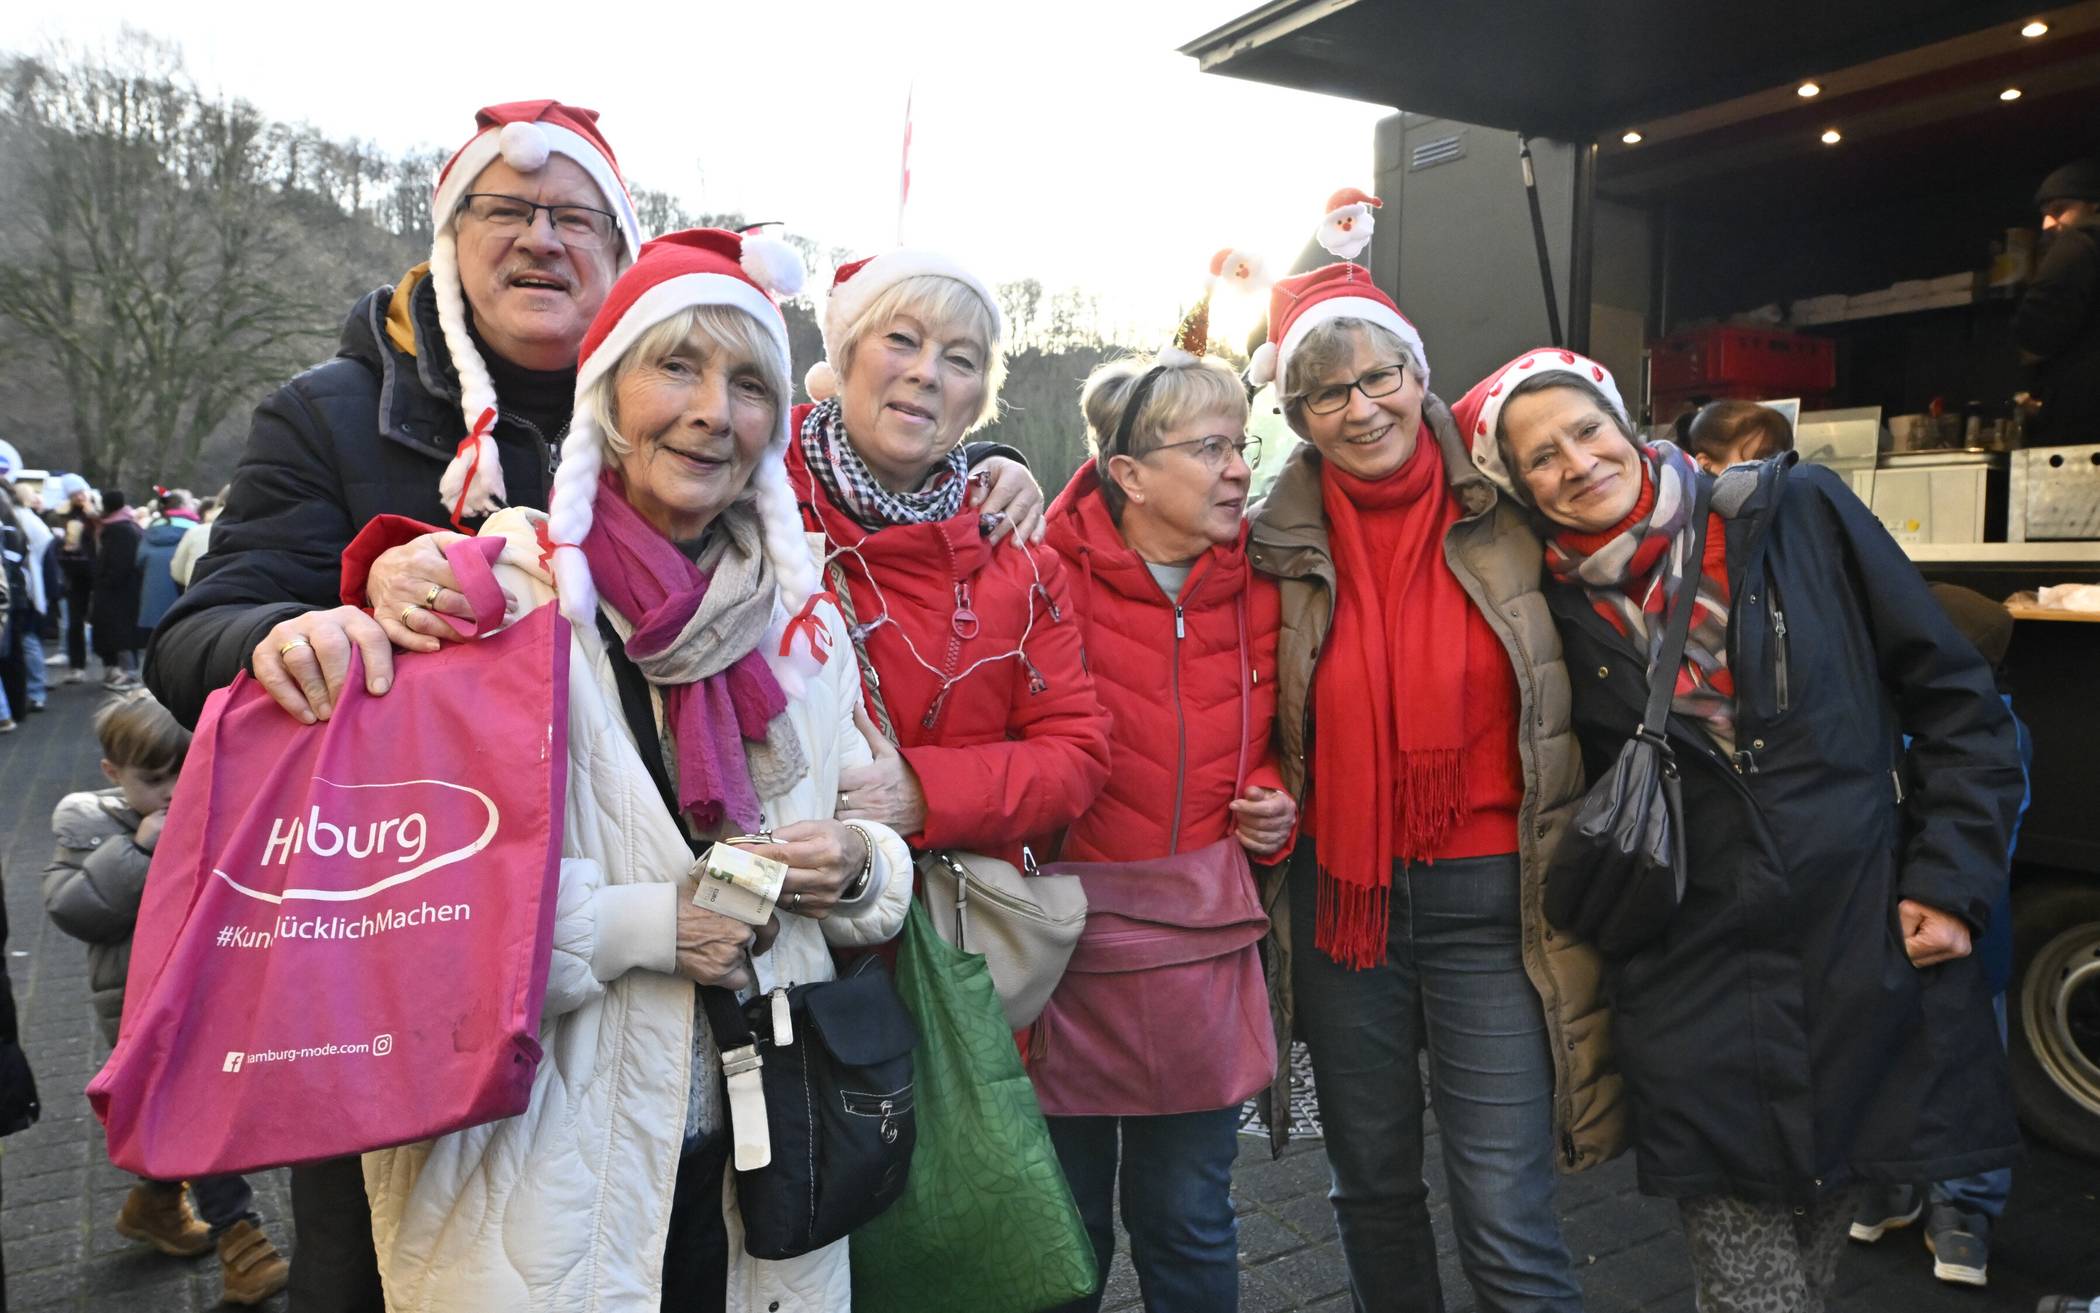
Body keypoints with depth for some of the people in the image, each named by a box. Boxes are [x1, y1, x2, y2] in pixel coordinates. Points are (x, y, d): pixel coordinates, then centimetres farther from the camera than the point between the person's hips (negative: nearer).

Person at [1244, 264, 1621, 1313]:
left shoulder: (1508, 518, -4)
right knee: (1373, 1191, 17)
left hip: (1487, 898, -2)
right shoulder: (1280, 545, 0)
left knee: (1506, 1224, -2)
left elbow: (1583, 696, 5)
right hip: (1340, 896, 2)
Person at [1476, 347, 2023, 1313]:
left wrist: (1952, 881, -3)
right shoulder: (1558, 612, -2)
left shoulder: (1799, 512, -3)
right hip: (1699, 1006, 0)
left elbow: (1954, 699, 2)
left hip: (1875, 966, 1)